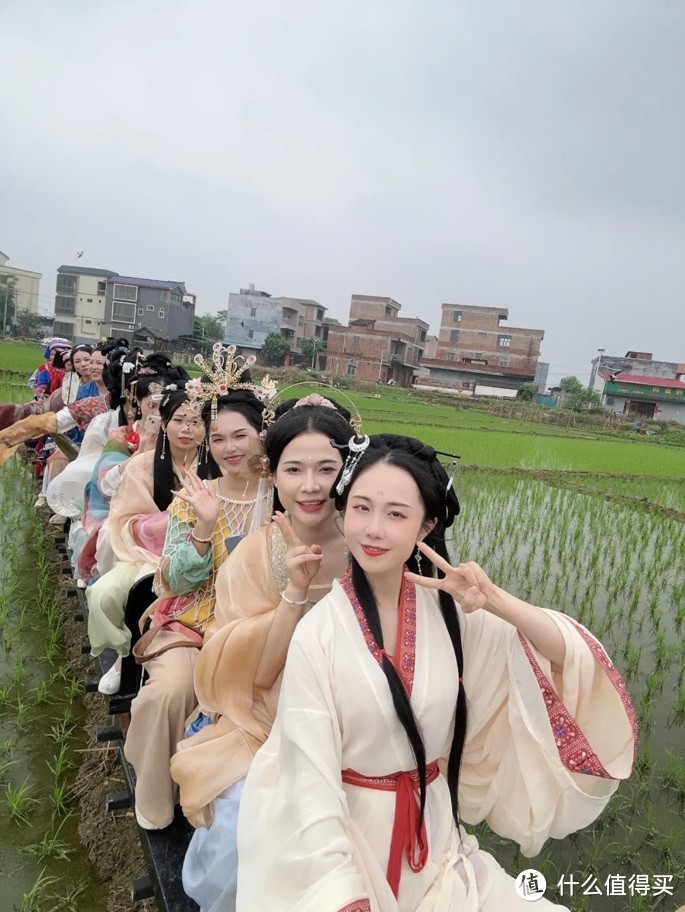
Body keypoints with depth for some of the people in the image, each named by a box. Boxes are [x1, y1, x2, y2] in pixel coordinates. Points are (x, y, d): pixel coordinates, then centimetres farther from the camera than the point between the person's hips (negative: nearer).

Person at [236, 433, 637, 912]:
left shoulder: (450, 610, -9)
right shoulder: (318, 634, -18)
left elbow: (570, 656, -8)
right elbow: (311, 778, -16)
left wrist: (497, 601, -23)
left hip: (434, 835, 3)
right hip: (350, 837, -3)